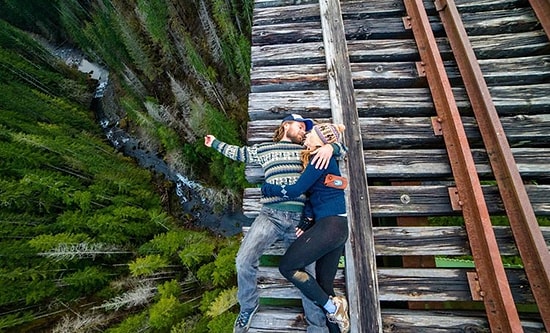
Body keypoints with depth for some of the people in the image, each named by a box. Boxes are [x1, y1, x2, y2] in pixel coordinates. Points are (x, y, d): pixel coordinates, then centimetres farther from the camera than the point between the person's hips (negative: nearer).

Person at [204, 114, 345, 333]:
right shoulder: (263, 149, 18)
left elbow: (341, 149, 19)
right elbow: (238, 153, 30)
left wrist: (329, 147, -4)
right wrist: (215, 143, 38)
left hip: (299, 219, 1)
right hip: (270, 215, 0)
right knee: (244, 260, -13)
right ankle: (248, 306, 17)